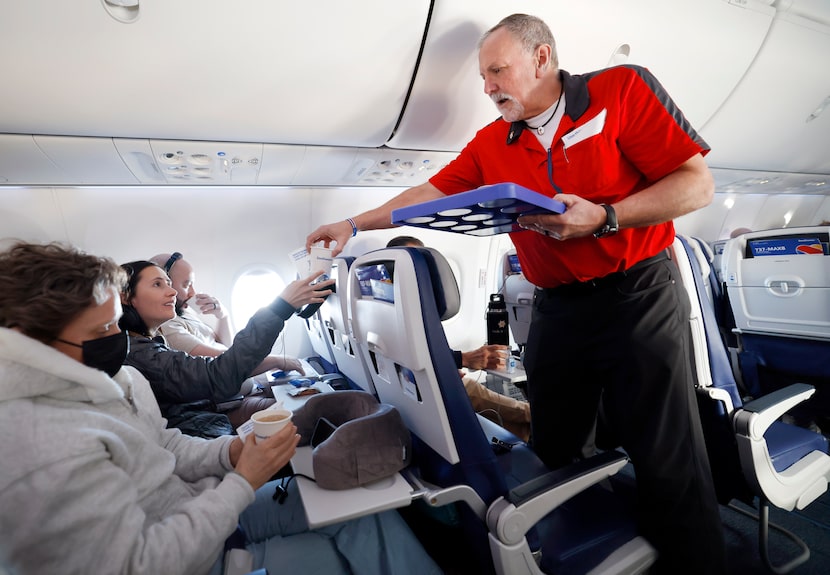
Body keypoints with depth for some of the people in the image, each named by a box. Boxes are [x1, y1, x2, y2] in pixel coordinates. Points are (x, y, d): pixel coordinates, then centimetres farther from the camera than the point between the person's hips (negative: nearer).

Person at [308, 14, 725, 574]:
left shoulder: (621, 88, -4)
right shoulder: (490, 144, 8)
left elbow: (697, 184, -6)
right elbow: (431, 193, 11)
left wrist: (603, 219, -21)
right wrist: (354, 224, 9)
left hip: (640, 295, -3)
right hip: (556, 309, 4)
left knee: (669, 461, 2)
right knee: (555, 453, 13)